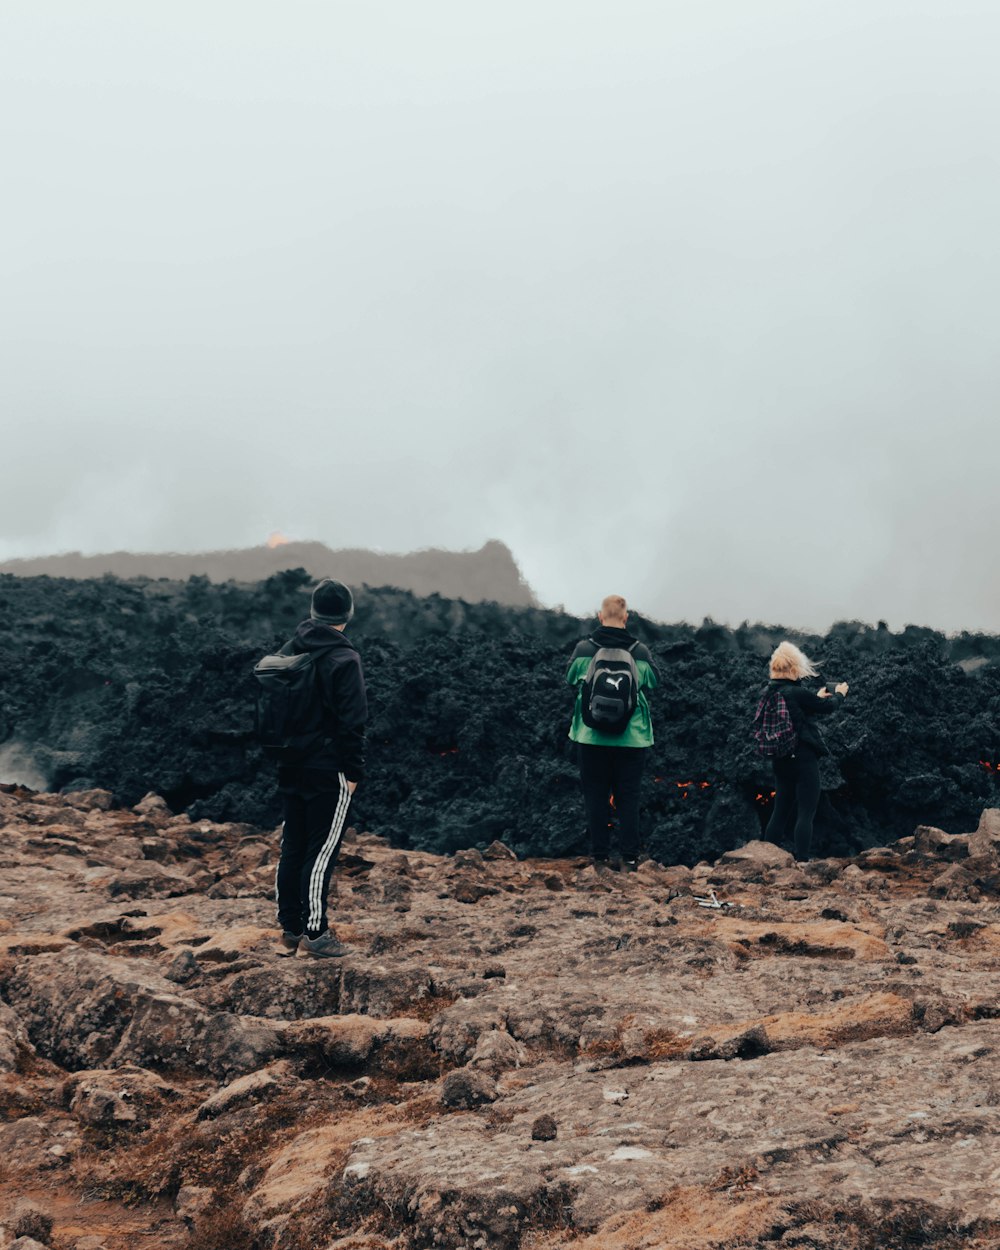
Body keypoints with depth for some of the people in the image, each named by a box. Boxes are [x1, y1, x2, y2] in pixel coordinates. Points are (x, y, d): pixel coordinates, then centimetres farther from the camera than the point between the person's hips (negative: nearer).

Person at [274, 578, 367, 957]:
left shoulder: (287, 652, 7)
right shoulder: (344, 659, -14)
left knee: (291, 849, 12)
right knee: (321, 851, -1)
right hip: (329, 769, -7)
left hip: (290, 768, 7)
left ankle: (290, 930, 17)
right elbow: (353, 721, -15)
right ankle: (314, 933, 1)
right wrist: (354, 770, -7)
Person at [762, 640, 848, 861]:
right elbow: (827, 707, -5)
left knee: (781, 810, 14)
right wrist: (840, 693, 15)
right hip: (803, 758, -7)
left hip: (780, 759, 7)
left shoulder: (769, 693, 3)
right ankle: (802, 861, -4)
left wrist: (818, 696, 31)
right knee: (806, 812, -2)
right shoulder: (797, 693, -19)